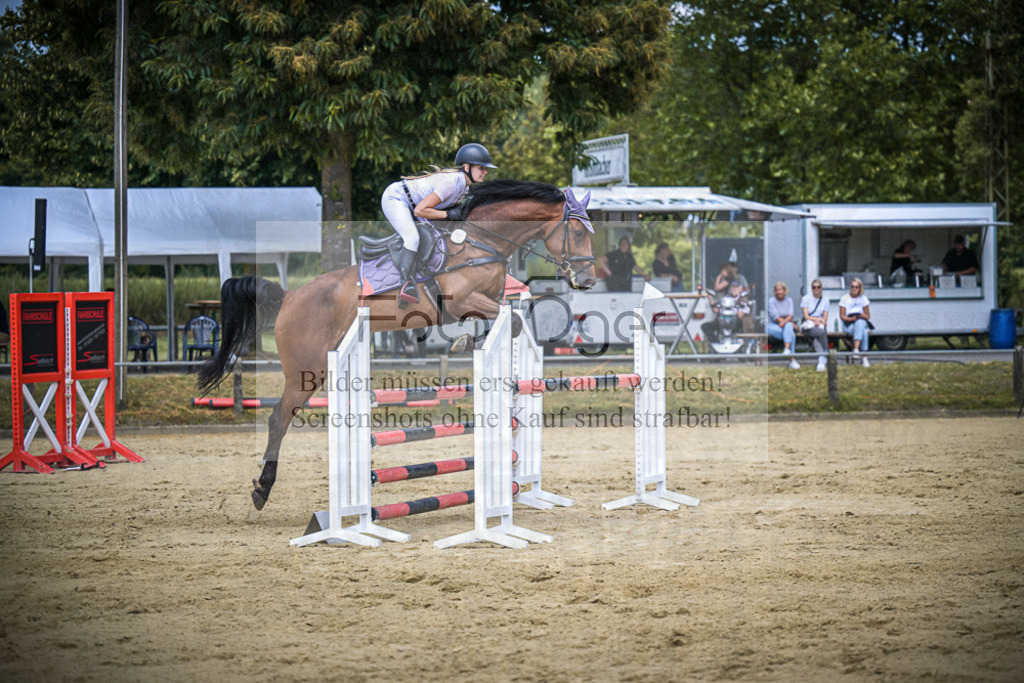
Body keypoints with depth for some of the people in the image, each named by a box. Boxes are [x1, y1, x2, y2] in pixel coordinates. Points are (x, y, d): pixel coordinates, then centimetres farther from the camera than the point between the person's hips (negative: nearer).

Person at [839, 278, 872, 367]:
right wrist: (851, 319, -17)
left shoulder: (863, 298, 11)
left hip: (862, 322, 2)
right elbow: (842, 316, 1)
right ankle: (864, 357, -44)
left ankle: (856, 349, -48)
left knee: (860, 323, -39)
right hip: (848, 324, -2)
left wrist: (863, 316, -12)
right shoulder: (845, 298, 4)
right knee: (863, 332, -35)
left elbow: (868, 316, 11)